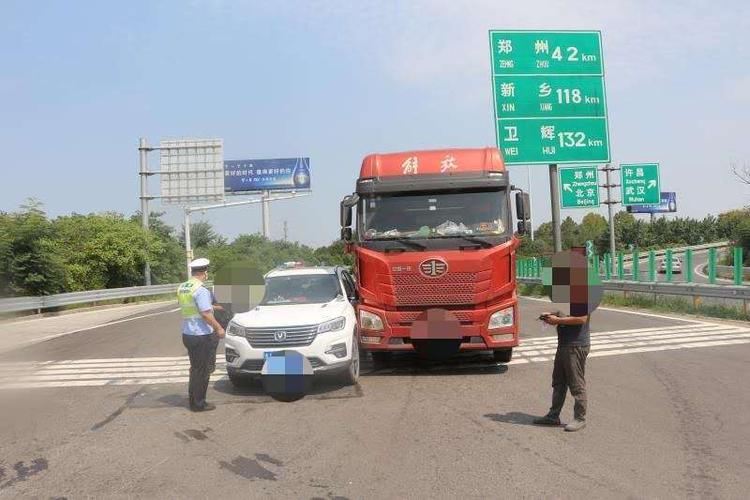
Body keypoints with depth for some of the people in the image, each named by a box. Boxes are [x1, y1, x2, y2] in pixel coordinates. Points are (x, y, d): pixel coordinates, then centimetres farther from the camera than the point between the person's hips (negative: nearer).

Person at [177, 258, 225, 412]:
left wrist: (211, 306, 28)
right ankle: (199, 403, 8)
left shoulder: (182, 288, 9)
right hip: (202, 336, -8)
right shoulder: (201, 290, -19)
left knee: (195, 368, 20)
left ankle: (193, 398, 29)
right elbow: (206, 314, -24)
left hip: (187, 334, 9)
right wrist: (219, 328, -14)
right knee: (202, 370, 1)